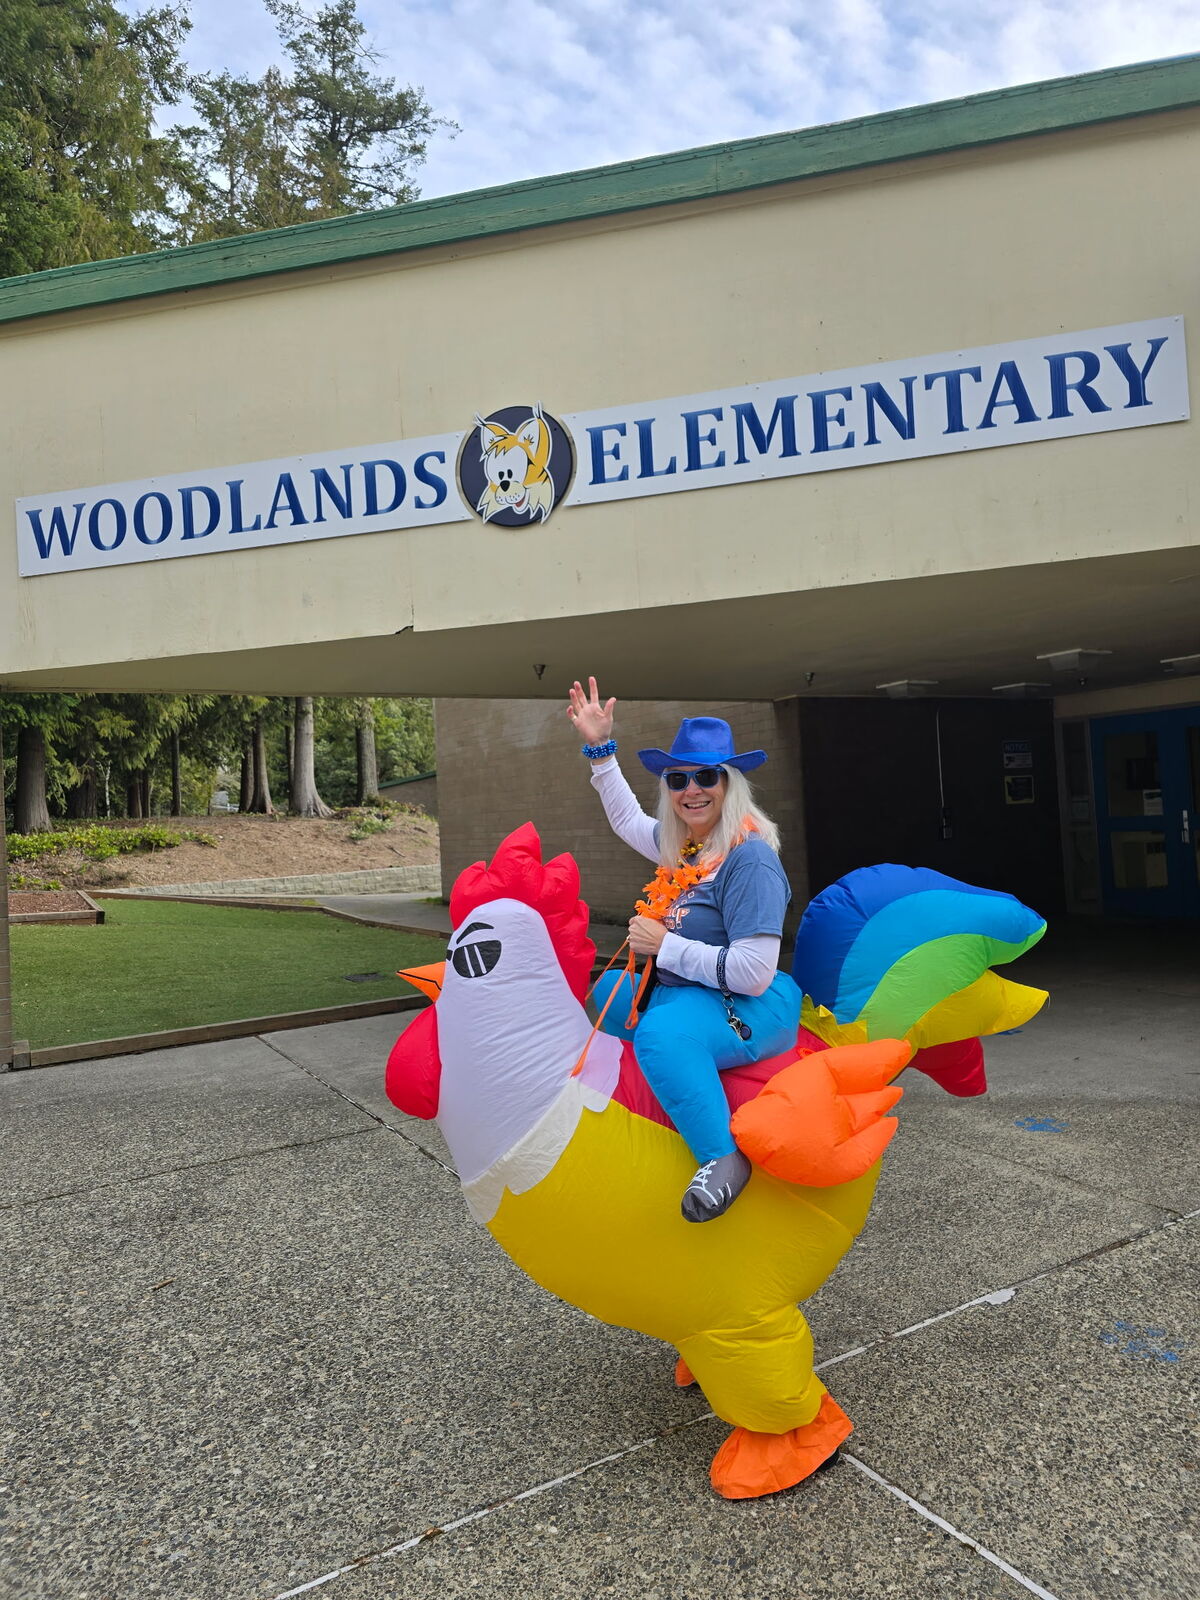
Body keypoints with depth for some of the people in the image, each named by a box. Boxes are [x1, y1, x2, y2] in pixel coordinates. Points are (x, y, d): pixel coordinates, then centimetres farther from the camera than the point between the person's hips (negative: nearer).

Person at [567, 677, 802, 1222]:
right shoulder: (685, 846, 5)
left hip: (748, 1012, -10)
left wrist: (664, 946, -20)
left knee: (662, 1034, -39)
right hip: (684, 996, 10)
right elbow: (628, 820, 27)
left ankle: (723, 1157, -28)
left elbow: (752, 973, -28)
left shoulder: (749, 859, -21)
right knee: (610, 990, 27)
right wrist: (600, 748, 21)